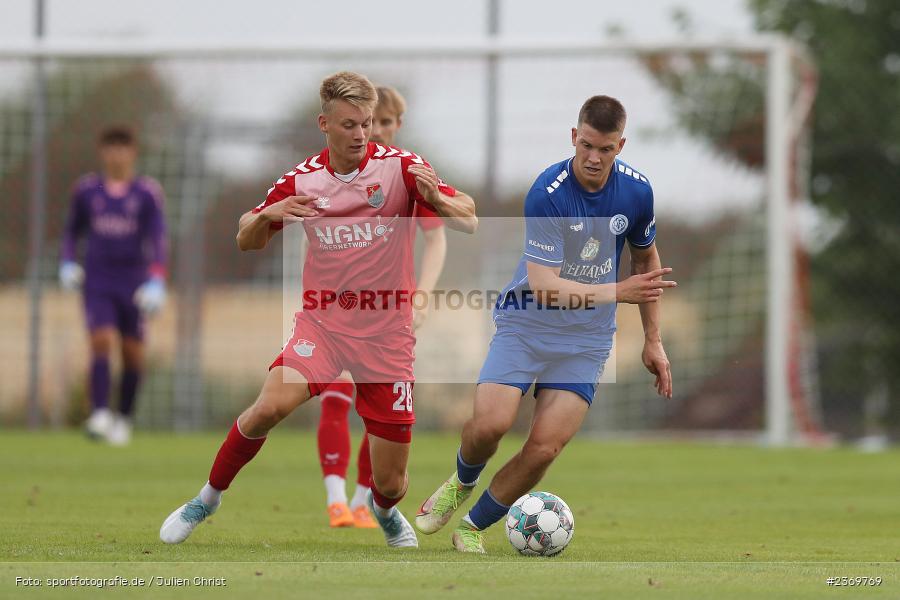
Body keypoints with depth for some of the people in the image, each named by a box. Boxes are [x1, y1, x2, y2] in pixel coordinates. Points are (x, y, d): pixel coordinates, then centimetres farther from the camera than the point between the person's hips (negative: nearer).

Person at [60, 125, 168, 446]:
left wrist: (156, 282, -20)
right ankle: (99, 415, -24)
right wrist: (67, 263, 2)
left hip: (133, 282, 0)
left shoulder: (148, 193, -3)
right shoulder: (86, 189, 3)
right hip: (97, 282, 0)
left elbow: (157, 239, -9)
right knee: (101, 340, -18)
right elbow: (72, 230, 17)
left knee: (133, 351, 4)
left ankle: (124, 418, 21)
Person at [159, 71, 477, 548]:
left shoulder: (400, 167, -7)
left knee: (390, 484, 1)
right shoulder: (302, 179, 0)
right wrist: (268, 215, -14)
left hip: (386, 334, -1)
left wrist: (437, 199, -31)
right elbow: (246, 241, 9)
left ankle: (383, 509, 40)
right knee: (271, 405, -29)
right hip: (321, 323, 1)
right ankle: (207, 498, -6)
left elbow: (468, 223, -9)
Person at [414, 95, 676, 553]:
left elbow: (645, 258, 13)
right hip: (526, 323, -3)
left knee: (545, 447, -11)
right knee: (490, 424, -21)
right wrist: (618, 292, -33)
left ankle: (474, 526, 11)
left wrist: (652, 340, 13)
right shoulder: (547, 192, -21)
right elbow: (544, 285, -26)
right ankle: (463, 481, 15)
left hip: (586, 338, 3)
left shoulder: (636, 190, -7)